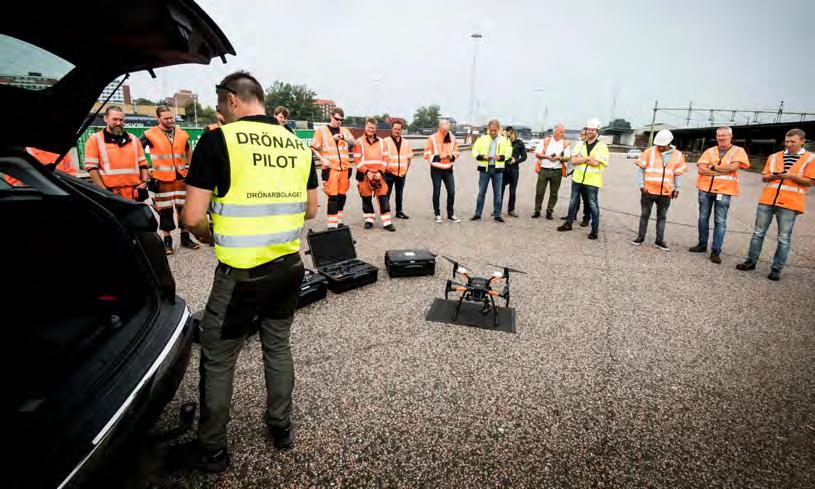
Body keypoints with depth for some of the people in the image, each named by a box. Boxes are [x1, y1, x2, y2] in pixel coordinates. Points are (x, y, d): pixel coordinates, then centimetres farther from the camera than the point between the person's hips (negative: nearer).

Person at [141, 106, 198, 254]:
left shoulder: (182, 134, 7)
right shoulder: (150, 134, -5)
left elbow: (188, 151, 23)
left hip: (181, 177, 3)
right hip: (162, 179, -3)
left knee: (184, 208, 7)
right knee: (165, 210, 3)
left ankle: (185, 237, 19)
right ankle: (167, 241, 13)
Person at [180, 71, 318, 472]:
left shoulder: (218, 141, -11)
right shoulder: (297, 145, 5)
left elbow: (192, 217, -13)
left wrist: (212, 238, 8)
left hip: (241, 274, -5)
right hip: (289, 266, 6)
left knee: (217, 360, 12)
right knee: (278, 346, 22)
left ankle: (212, 450, 29)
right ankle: (281, 428, 37)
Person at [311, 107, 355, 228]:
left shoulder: (345, 131, 16)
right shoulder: (321, 130, 3)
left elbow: (353, 143, 1)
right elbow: (314, 147, 1)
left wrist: (343, 137, -16)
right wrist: (322, 159, -13)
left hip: (345, 168, 5)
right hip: (330, 168, -5)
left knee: (342, 196, 10)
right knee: (333, 196, -10)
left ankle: (338, 222, 21)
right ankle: (331, 225, -5)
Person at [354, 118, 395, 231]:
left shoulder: (381, 142, 9)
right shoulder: (359, 142, 1)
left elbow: (385, 158, 6)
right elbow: (357, 160, -5)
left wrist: (380, 172, -8)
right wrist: (366, 172, -15)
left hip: (379, 175, 2)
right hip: (364, 175, -1)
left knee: (383, 197, -2)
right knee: (366, 198, 7)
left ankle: (387, 222, 1)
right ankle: (369, 220, 21)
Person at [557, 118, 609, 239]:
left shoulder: (601, 146, -6)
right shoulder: (580, 145, 8)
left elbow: (595, 163, -18)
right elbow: (574, 161, -3)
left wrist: (581, 159, -9)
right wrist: (588, 158, -15)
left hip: (592, 181, -5)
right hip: (577, 178, 5)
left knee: (593, 204, 1)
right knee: (573, 201, 13)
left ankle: (595, 229, 8)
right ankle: (569, 223, 27)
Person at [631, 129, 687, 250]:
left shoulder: (677, 155, 2)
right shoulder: (650, 152, -4)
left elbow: (678, 174, 9)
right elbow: (641, 169, -2)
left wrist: (676, 188, 3)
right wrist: (641, 185, -8)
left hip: (666, 193, 2)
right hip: (648, 191, -2)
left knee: (662, 217, 10)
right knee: (645, 214, 7)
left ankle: (660, 240, 18)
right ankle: (640, 237, 19)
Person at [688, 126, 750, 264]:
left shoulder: (738, 151, 4)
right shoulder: (709, 151, 9)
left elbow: (733, 167, -13)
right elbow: (701, 169, -4)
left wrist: (713, 167, -6)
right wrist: (722, 171, -10)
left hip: (724, 191, -3)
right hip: (705, 189, 3)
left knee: (720, 222, -3)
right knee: (703, 218, 10)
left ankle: (716, 252, 0)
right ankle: (702, 245, 24)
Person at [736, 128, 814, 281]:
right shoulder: (774, 157, 12)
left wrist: (791, 176, -16)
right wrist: (774, 176, -9)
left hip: (789, 204, -3)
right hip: (767, 200, 3)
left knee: (784, 238, 1)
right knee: (758, 232, 7)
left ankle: (776, 269, 7)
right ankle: (751, 261, 16)